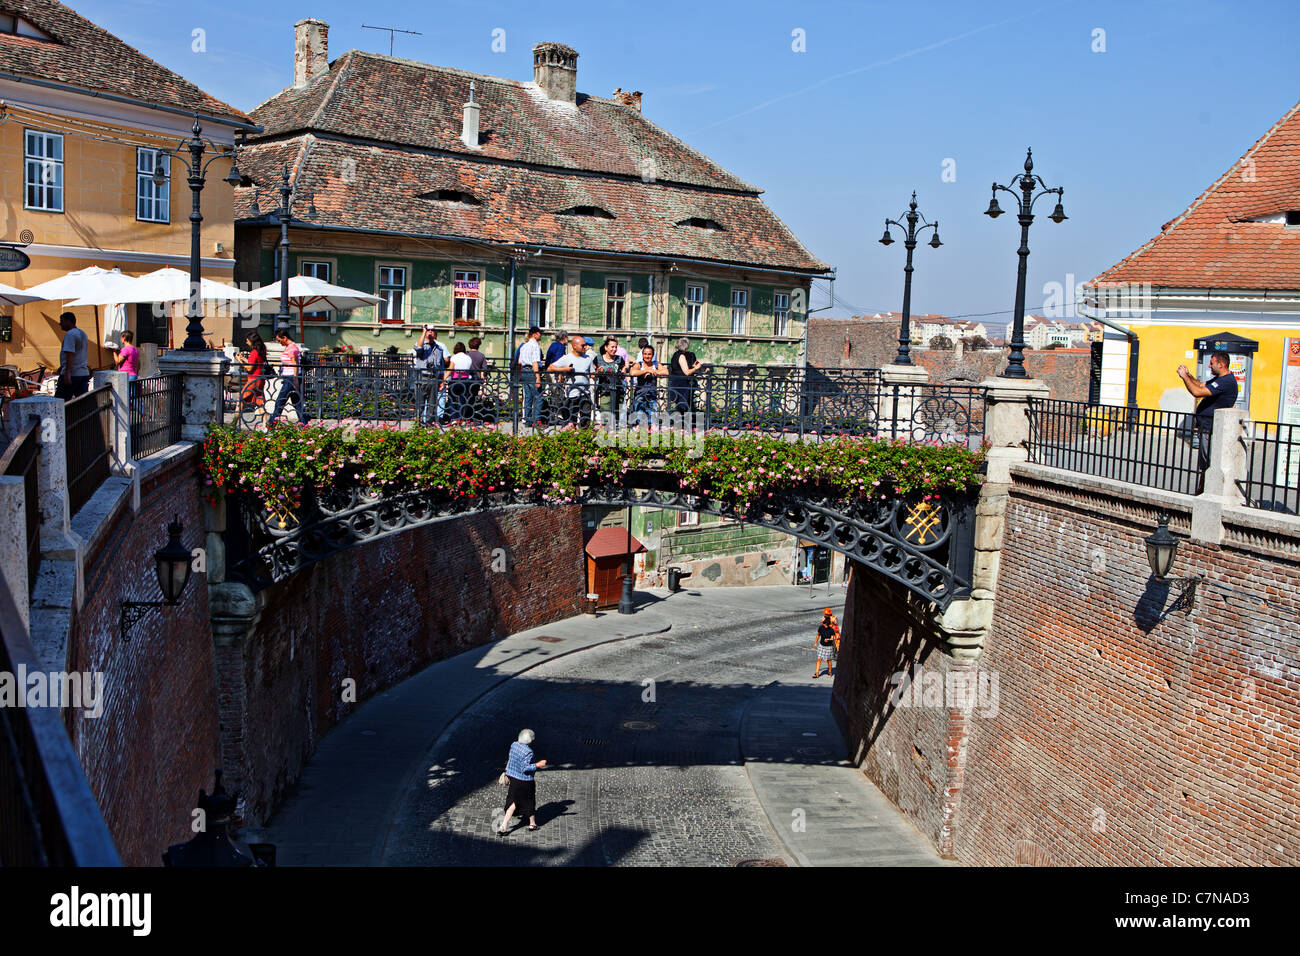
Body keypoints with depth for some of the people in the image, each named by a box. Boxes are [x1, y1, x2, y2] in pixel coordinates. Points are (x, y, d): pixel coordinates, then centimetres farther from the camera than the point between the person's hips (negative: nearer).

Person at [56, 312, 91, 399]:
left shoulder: (70, 334, -11)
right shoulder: (83, 334, 19)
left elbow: (70, 355, -21)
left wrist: (67, 373, -26)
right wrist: (62, 366, 35)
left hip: (72, 375, -9)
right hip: (84, 374, 9)